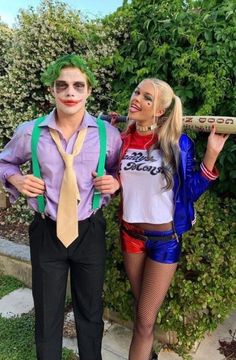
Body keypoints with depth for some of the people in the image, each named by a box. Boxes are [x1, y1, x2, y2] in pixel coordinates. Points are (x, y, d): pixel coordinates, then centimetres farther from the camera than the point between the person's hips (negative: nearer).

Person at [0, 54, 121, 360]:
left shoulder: (108, 134, -8)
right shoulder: (29, 132, -8)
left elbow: (120, 170, 10)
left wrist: (115, 183, -12)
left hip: (90, 231, 1)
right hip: (47, 232, 0)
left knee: (91, 312, 20)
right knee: (47, 314, 17)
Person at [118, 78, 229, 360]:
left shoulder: (177, 143, -13)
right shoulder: (121, 139, -3)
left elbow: (190, 192, -9)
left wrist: (211, 154, -19)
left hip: (165, 237, -4)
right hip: (130, 233, 4)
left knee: (145, 320, 8)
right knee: (142, 311, 24)